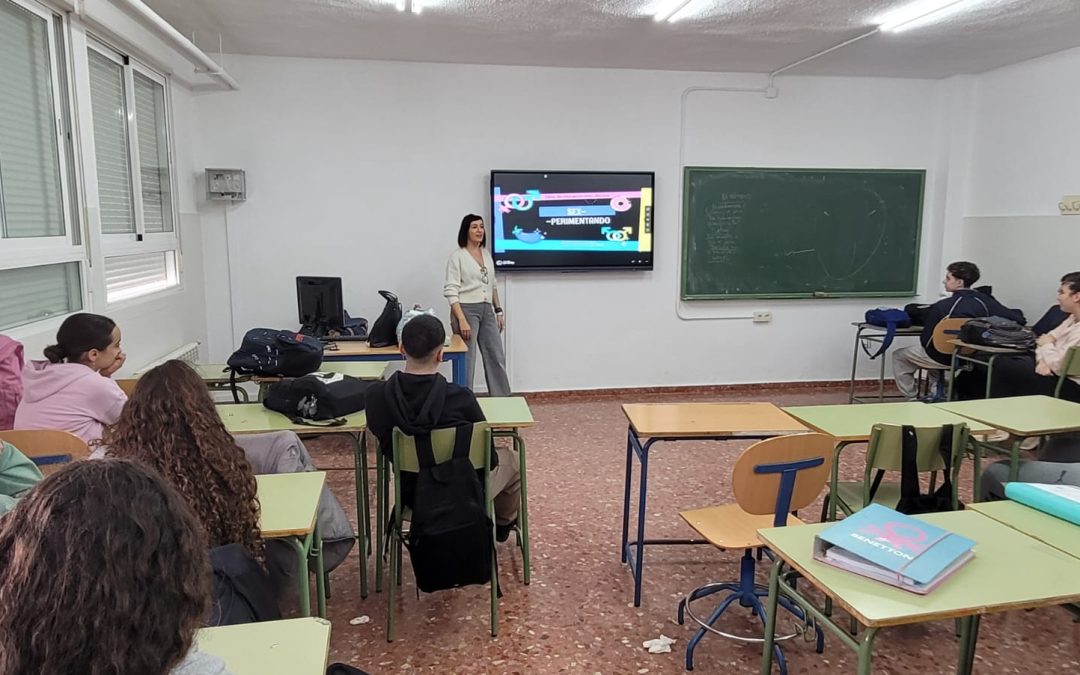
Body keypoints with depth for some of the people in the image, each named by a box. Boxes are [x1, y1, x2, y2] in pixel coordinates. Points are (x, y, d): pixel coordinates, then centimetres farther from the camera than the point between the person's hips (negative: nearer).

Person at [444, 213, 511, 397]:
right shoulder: (457, 256, -7)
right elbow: (451, 291, -13)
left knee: (497, 357, 9)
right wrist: (461, 320, -21)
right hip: (466, 310, -6)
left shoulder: (486, 255, 14)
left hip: (486, 311, 7)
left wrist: (499, 310, 15)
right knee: (466, 361, -2)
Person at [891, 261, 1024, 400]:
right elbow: (1018, 319, -13)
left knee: (898, 356, 19)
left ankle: (912, 399, 17)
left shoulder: (940, 307, -26)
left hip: (943, 358, -5)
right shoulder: (985, 301, -15)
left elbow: (925, 340, -17)